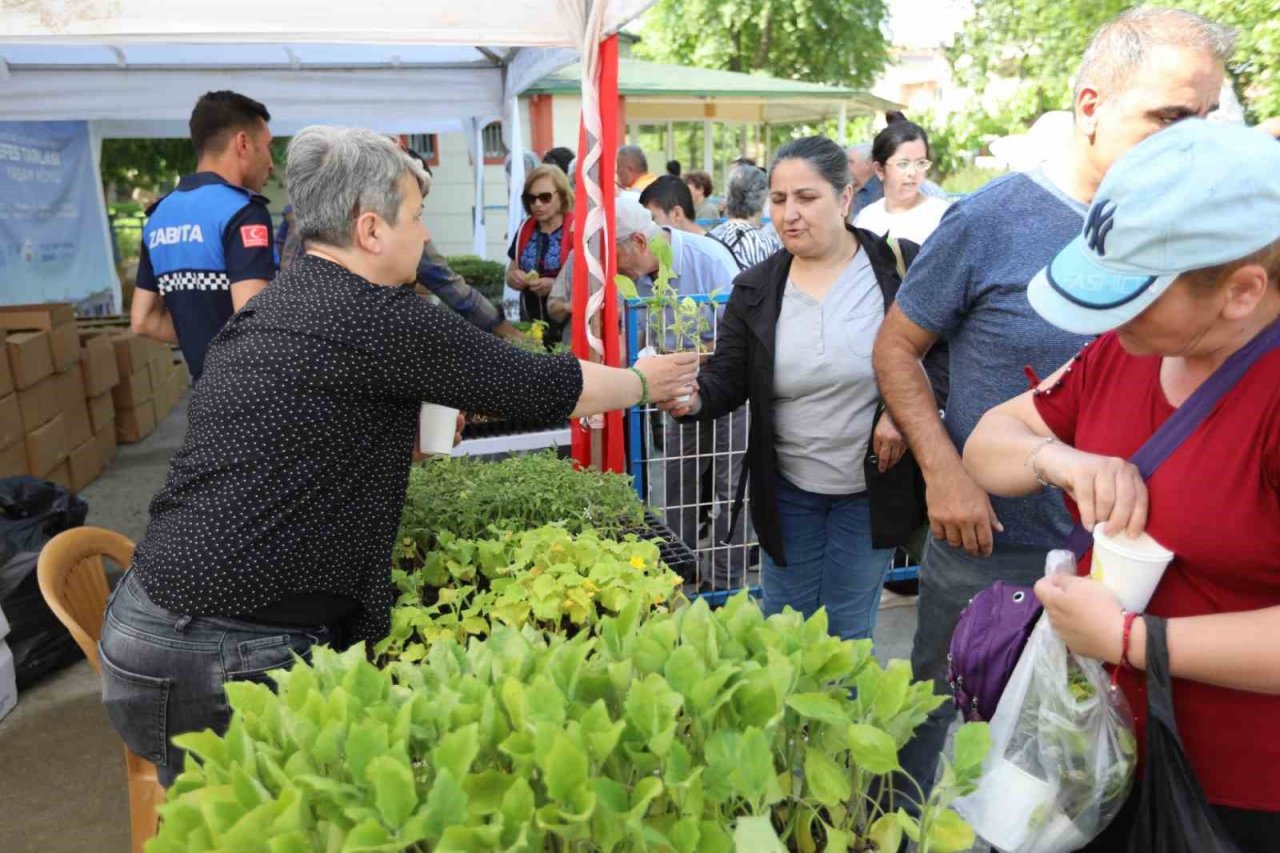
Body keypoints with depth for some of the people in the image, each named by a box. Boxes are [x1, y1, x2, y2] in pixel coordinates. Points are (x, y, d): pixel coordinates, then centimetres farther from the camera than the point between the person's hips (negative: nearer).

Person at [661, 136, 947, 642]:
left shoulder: (902, 268, -9)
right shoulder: (755, 289, -1)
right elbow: (726, 380, -2)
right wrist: (693, 397, -25)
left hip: (872, 486, -2)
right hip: (787, 489, 2)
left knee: (847, 631, 14)